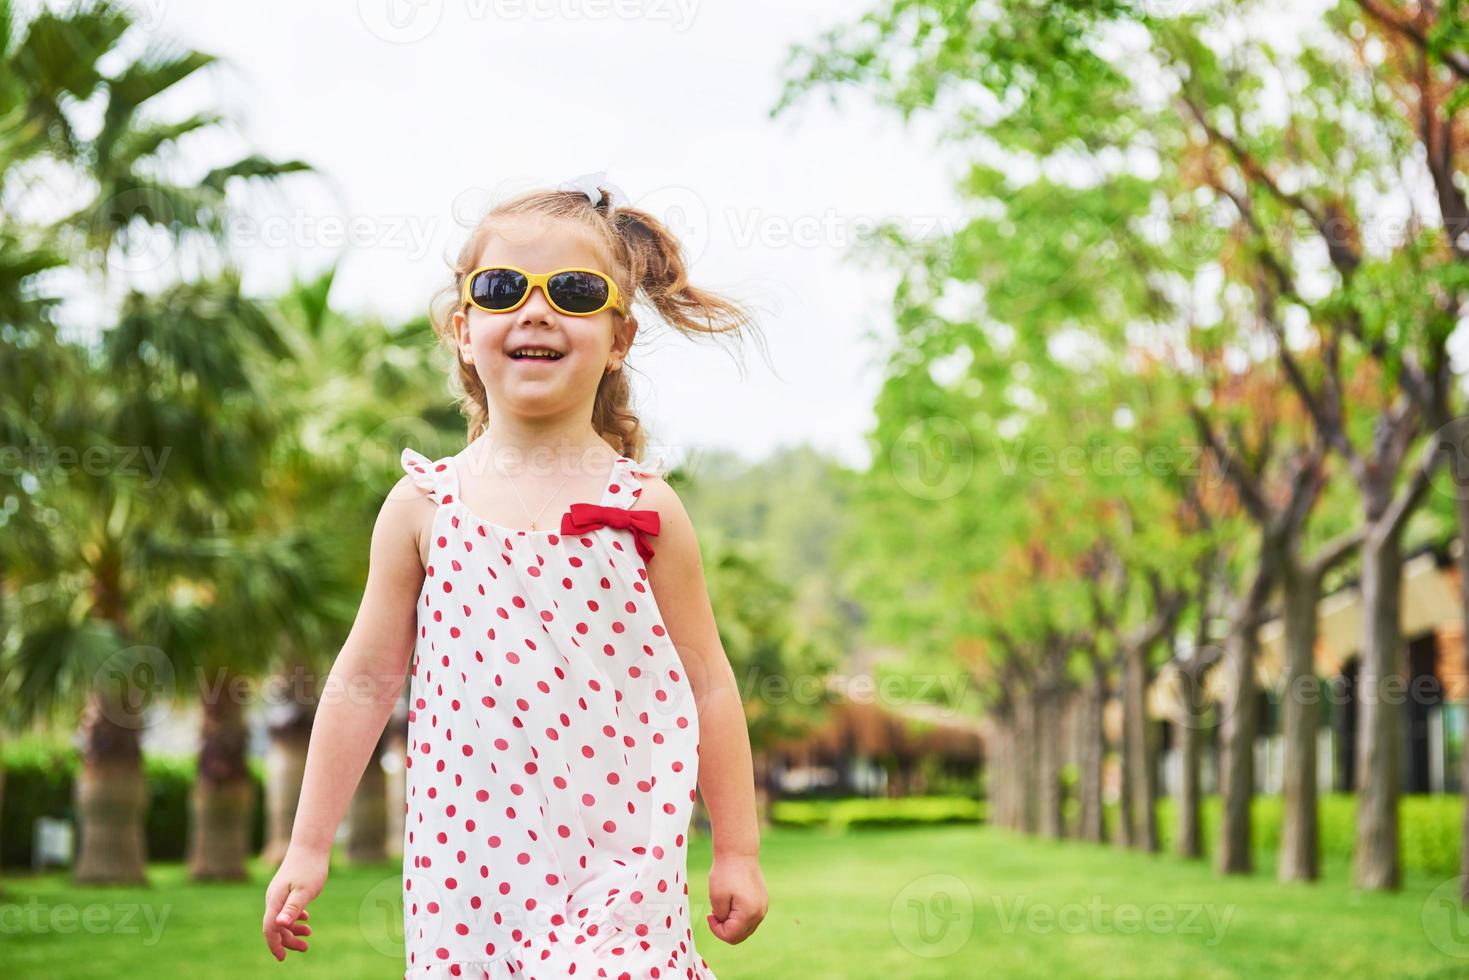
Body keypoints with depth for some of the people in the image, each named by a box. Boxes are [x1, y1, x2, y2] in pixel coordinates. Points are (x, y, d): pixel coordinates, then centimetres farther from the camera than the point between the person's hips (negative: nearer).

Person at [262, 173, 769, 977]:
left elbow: (706, 683, 5)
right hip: (462, 854, 2)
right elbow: (366, 678, 8)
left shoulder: (643, 506, 0)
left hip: (616, 857, -1)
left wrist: (737, 850, 7)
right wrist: (308, 846, 9)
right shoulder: (424, 505, 3)